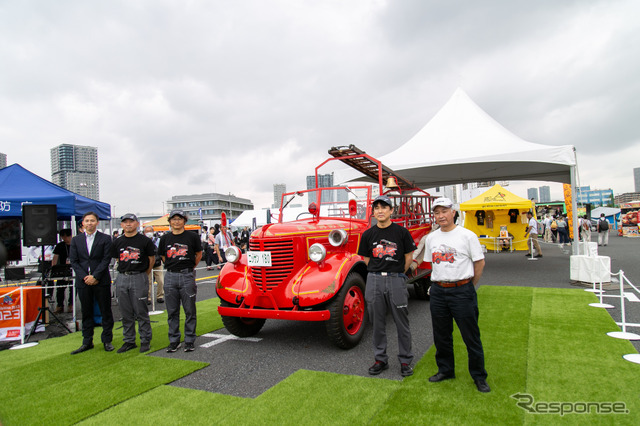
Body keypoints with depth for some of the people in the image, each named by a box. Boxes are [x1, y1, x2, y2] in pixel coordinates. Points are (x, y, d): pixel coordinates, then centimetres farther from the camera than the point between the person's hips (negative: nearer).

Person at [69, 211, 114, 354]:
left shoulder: (105, 239, 0)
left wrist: (95, 276, -12)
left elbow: (106, 259, -5)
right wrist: (84, 277, -8)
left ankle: (107, 340, 15)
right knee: (86, 313, 10)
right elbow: (73, 261, 4)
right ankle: (87, 342, 21)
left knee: (106, 311, 4)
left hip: (101, 281, -2)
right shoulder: (76, 240, 9)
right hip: (83, 281, 3)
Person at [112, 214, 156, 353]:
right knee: (126, 313, 11)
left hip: (139, 278, -4)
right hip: (122, 278, 4)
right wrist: (125, 272, 11)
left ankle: (145, 341, 12)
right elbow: (118, 259, 19)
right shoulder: (118, 242, 9)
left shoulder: (145, 241, -3)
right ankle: (129, 341, 22)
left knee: (141, 312, 1)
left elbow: (152, 259, 5)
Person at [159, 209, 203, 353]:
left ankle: (189, 341, 14)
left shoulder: (192, 237, 0)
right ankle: (174, 341, 20)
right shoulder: (165, 238, 9)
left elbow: (199, 255, 11)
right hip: (170, 277, 3)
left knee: (189, 311, 3)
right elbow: (163, 257, 20)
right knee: (172, 311, 9)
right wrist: (172, 267, 11)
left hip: (187, 277, -3)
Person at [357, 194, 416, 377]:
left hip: (396, 280, -2)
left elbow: (409, 257, 5)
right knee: (378, 323, 11)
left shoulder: (401, 232, -3)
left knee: (402, 323, 6)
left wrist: (397, 274, 8)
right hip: (374, 281, 3)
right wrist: (378, 273, 8)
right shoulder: (368, 234, 4)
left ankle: (405, 361, 20)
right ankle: (380, 359, 25)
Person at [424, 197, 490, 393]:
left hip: (462, 290, -4)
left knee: (471, 336, 3)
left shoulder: (467, 235, -5)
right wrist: (439, 283, 11)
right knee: (441, 335, 14)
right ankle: (445, 370, 31)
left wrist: (469, 287, 3)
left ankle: (479, 376, 19)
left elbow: (480, 262, 0)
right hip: (438, 291, 5)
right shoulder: (431, 238, 9)